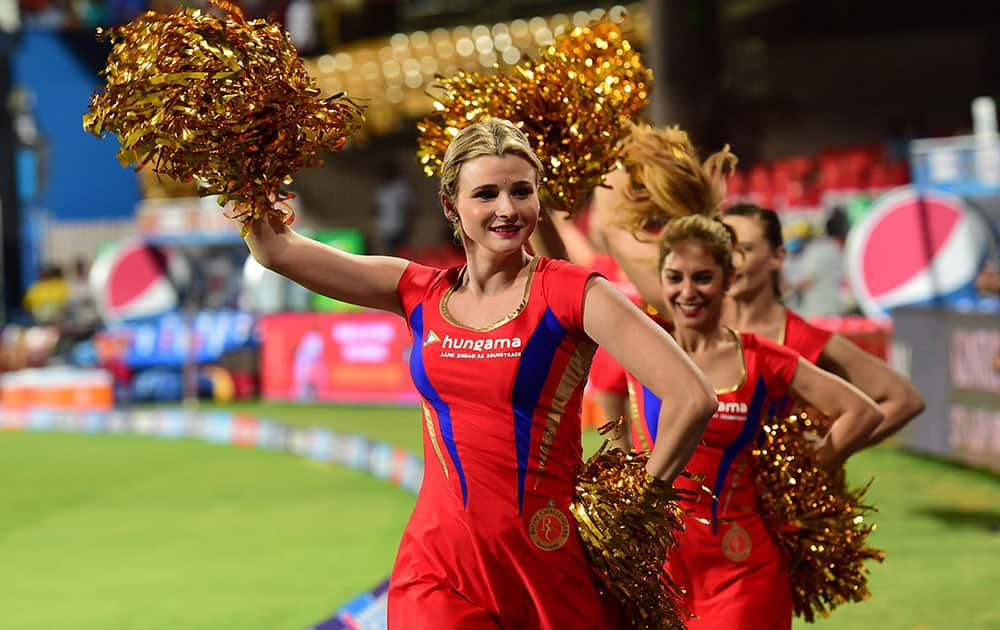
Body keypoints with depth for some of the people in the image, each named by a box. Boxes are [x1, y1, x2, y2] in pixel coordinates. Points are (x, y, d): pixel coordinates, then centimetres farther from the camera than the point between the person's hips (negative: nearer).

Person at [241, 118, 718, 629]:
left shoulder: (569, 294, -5)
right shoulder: (421, 294, 8)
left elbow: (692, 398, -11)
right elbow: (275, 249, 8)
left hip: (552, 565, -3)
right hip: (441, 567, 3)